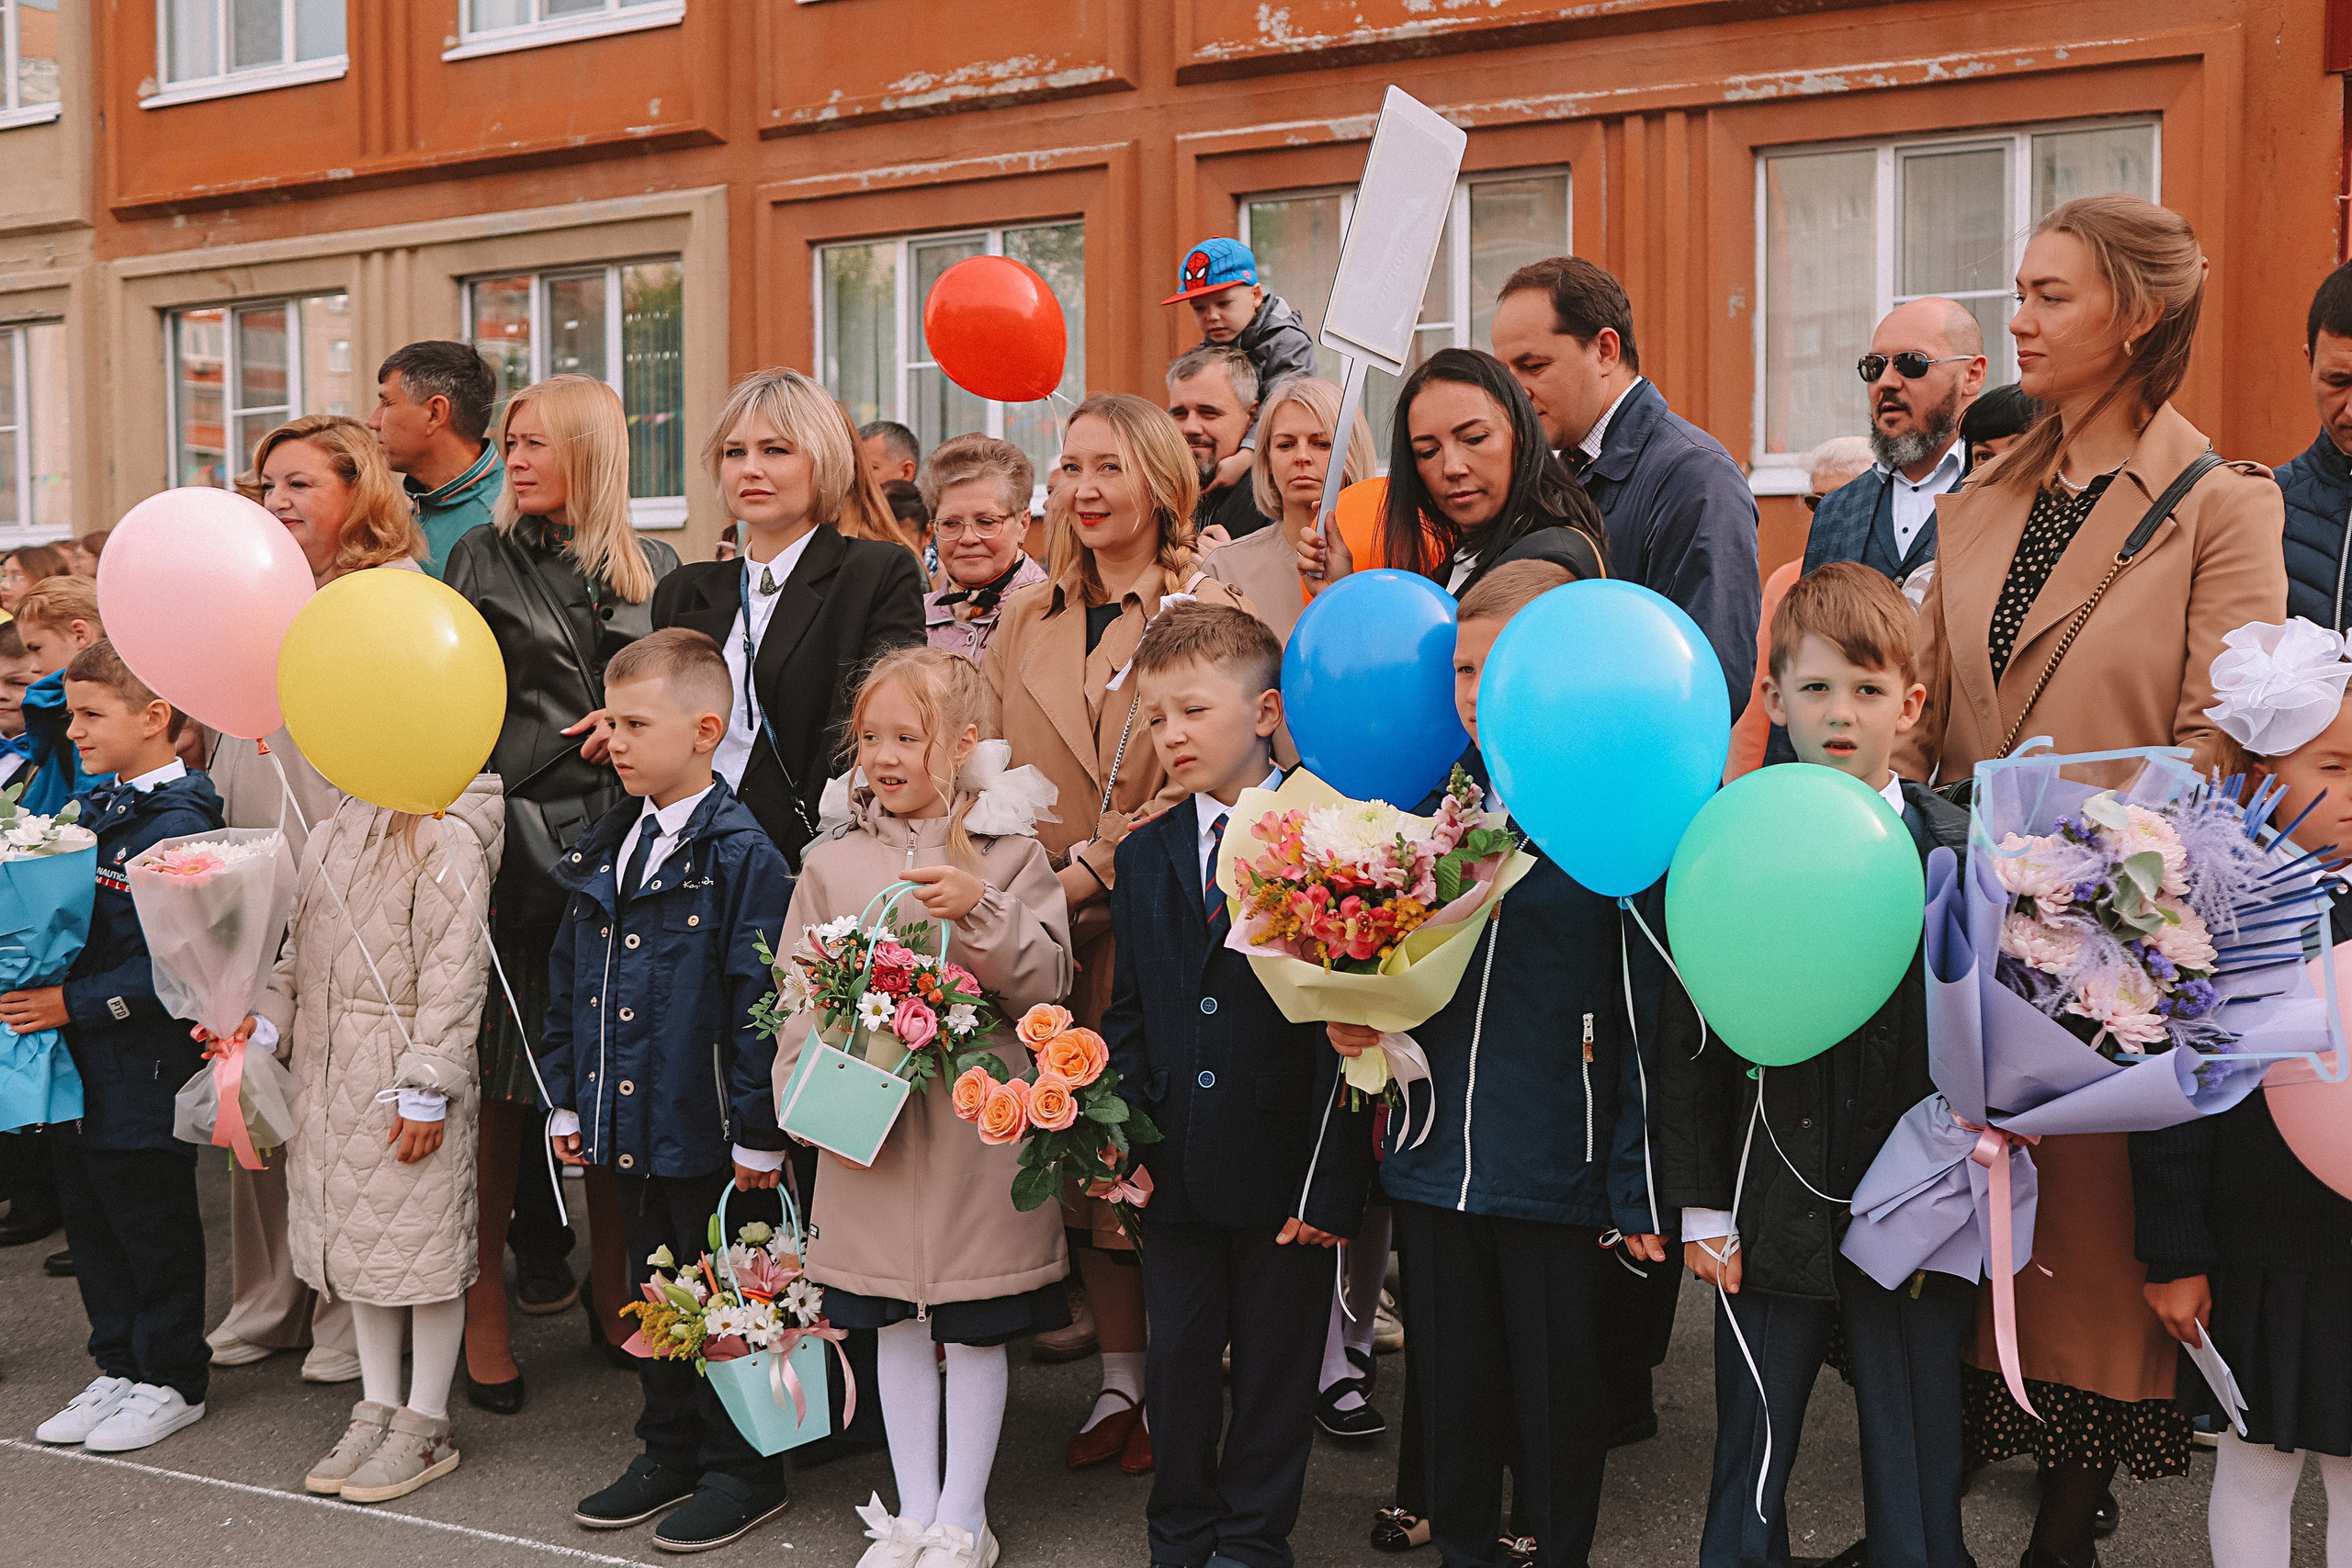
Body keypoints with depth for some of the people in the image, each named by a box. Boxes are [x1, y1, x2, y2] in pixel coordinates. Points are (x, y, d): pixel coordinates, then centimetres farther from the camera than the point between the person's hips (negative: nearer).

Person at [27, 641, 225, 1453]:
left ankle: (172, 1382, 19)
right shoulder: (95, 811, 10)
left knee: (153, 1224, 4)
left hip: (144, 1066, -9)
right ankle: (120, 1367, 31)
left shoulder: (178, 827, -18)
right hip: (81, 1065, 9)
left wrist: (73, 1004, -22)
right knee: (90, 1219, 17)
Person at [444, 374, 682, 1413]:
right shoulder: (482, 558, 7)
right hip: (517, 845, -2)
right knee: (500, 1077, -1)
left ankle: (610, 1289, 20)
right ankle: (485, 1304, 8)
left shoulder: (654, 571, 12)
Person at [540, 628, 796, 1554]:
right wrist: (568, 1100, 14)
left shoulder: (740, 853, -15)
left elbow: (759, 1000, -16)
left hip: (708, 1131, -7)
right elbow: (569, 984, 16)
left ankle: (742, 1472, 20)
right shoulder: (603, 851, 8)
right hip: (628, 1125, 7)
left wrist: (758, 1132, -16)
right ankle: (670, 1453, 34)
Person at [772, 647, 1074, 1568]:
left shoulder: (1007, 851, -3)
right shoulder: (833, 862, 4)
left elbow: (1048, 981, -9)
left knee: (976, 1328, 7)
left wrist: (981, 909, -23)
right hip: (869, 1128, 3)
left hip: (978, 1120, -2)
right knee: (896, 1326, 13)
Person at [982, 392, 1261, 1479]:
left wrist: (1096, 869, -17)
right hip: (1052, 937, 5)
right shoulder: (1026, 619, 14)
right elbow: (990, 768, 15)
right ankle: (1119, 1385, 22)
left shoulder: (1210, 614, -2)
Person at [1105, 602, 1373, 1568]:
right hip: (1177, 1166, 4)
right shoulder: (1145, 855, 8)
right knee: (1177, 1360, 14)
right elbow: (1128, 1013, 11)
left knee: (1276, 1363, 10)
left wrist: (1334, 1181, -12)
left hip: (1284, 1170, -4)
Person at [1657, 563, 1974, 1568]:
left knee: (1916, 1482, 10)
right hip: (1772, 1218, 0)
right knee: (1749, 1466, 11)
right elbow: (1688, 1040, 0)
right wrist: (1699, 1204, -1)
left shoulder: (1959, 849, -2)